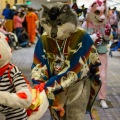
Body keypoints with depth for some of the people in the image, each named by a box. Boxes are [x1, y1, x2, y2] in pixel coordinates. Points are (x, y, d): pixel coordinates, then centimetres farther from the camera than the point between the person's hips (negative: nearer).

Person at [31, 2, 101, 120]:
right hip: (54, 87, 3)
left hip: (77, 85, -3)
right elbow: (38, 65, -8)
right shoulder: (44, 39, -9)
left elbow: (77, 68, -25)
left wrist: (50, 85, -30)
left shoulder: (82, 37, -20)